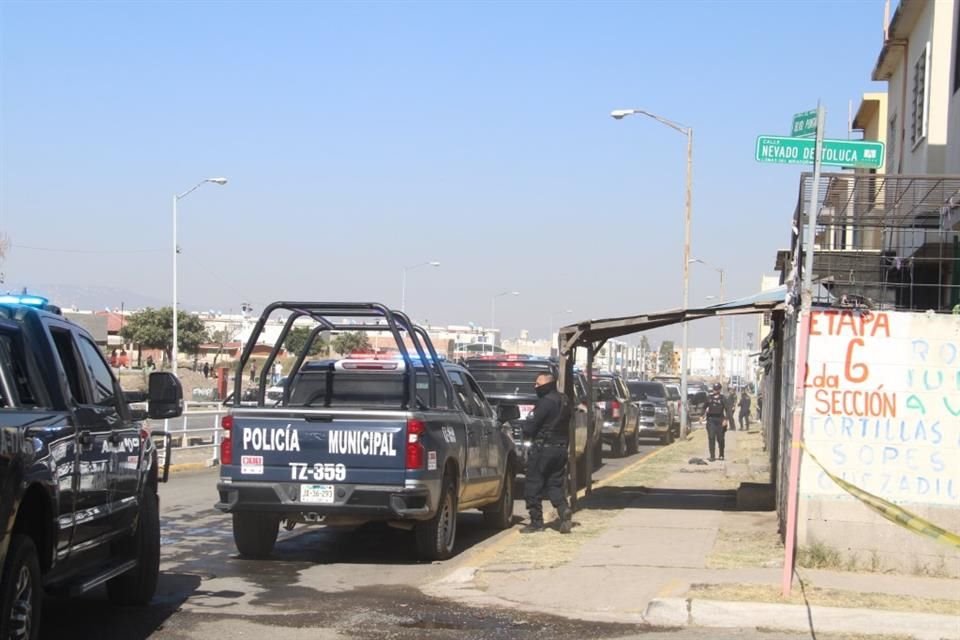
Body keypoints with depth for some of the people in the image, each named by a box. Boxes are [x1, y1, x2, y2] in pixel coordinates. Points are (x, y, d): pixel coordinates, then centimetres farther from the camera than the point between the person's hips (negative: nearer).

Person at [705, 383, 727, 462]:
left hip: (719, 420, -1)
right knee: (711, 438, -7)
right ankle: (712, 456, -7)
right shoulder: (709, 397, 7)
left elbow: (726, 409, -5)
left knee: (720, 438, 6)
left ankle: (721, 455, 24)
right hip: (711, 419, 1)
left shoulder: (722, 398, -1)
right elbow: (705, 407, 17)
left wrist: (725, 419, -14)